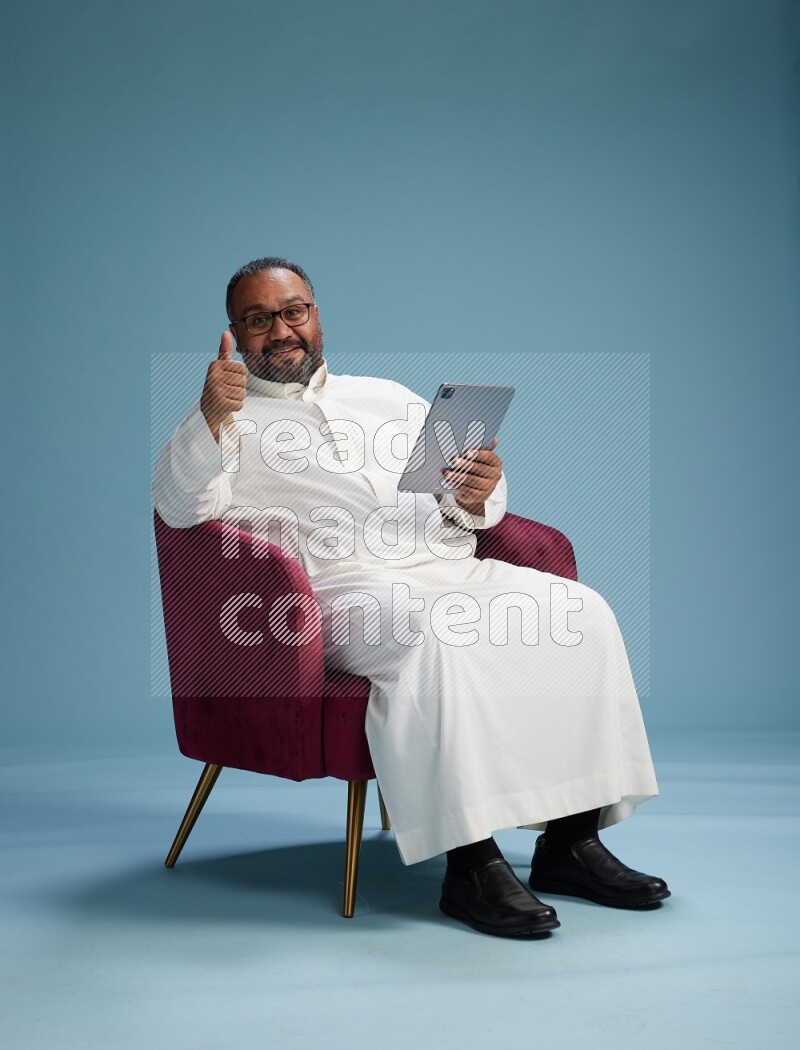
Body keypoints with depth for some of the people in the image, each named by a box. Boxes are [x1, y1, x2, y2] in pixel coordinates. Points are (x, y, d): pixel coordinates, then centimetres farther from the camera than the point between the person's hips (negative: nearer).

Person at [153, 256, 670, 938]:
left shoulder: (386, 396, 27)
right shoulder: (230, 421, 14)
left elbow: (466, 509, 22)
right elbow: (180, 507, -6)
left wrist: (475, 497, -4)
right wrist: (211, 419, -24)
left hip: (451, 570, 5)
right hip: (345, 587, -5)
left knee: (581, 613, -18)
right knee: (434, 635, -37)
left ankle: (571, 840, -15)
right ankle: (471, 863, -33)